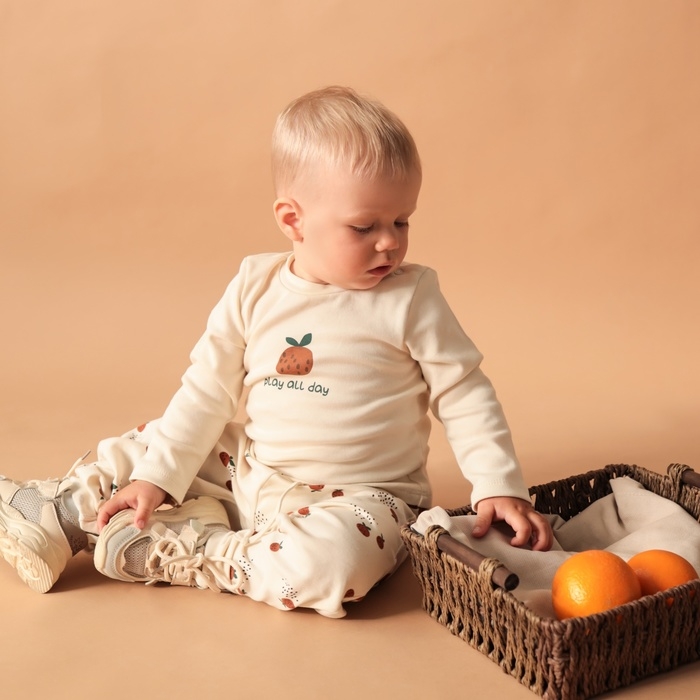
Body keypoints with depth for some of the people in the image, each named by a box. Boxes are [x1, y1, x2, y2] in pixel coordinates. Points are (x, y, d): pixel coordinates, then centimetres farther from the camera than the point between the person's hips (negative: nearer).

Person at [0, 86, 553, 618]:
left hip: (357, 498, -4)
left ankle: (170, 550, -19)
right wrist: (155, 478, -4)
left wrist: (500, 487, -15)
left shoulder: (411, 299, -10)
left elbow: (465, 396, -6)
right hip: (250, 474, 4)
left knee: (334, 559, -35)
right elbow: (208, 391, 1)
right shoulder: (256, 289, -3)